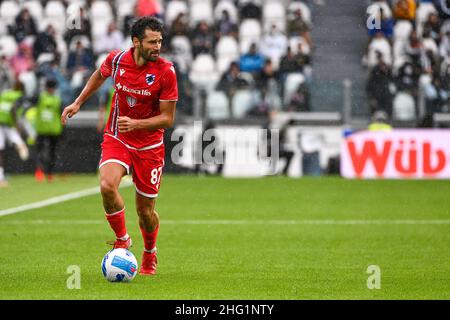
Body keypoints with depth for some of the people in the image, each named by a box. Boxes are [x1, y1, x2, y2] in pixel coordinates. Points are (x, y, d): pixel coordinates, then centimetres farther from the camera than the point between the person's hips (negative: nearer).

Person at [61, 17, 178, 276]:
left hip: (149, 145, -1)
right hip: (116, 139, 1)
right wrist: (78, 103, 17)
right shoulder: (117, 59, -9)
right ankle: (122, 239, -3)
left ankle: (150, 254, 36)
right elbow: (100, 75, 18)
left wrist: (135, 124, -26)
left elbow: (168, 118, -12)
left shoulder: (166, 71, -16)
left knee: (146, 210, 5)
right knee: (107, 186, -27)